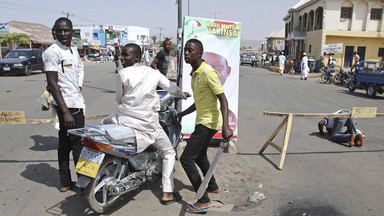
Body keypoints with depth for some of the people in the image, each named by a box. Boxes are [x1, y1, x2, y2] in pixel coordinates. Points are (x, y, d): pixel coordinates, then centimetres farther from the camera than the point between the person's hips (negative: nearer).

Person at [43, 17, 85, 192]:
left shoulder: (73, 50, 14)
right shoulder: (52, 52, -13)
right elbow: (52, 83, -18)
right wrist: (66, 111, -24)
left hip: (76, 102, 9)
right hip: (68, 105, -9)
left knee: (65, 143, 13)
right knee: (78, 143, -5)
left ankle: (65, 182, 24)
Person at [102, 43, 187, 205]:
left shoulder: (123, 73, -3)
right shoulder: (154, 73, 4)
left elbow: (119, 99, 6)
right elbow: (172, 89, 14)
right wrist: (184, 95, 36)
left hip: (125, 120, 0)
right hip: (148, 123, 1)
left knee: (104, 122, 33)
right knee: (169, 153, 18)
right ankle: (167, 193, 11)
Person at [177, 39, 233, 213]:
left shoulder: (208, 72, -19)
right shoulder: (195, 73, 11)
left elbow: (223, 99, -24)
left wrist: (225, 127, -33)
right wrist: (183, 114, 26)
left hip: (208, 122, -10)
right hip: (202, 121, 10)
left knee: (186, 159, -9)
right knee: (200, 156, 26)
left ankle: (204, 201, 1)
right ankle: (213, 186, 47)